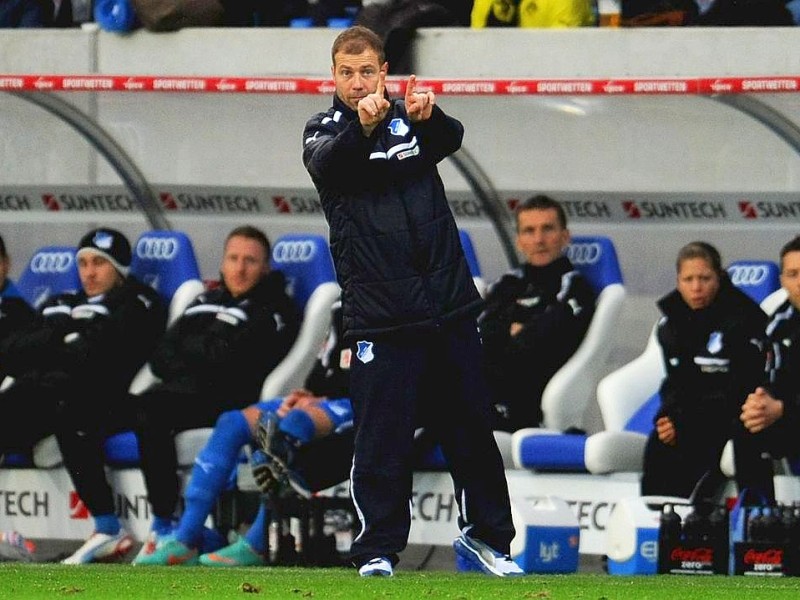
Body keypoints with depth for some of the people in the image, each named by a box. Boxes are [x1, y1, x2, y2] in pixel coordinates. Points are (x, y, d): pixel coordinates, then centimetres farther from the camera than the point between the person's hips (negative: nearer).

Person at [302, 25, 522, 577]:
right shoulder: (326, 130, 5)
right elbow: (326, 163, -18)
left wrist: (428, 115, -35)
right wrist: (362, 126, -38)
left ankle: (485, 533, 23)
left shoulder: (411, 118, 10)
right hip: (379, 317, -3)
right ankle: (378, 549, 4)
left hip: (450, 305, 3)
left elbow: (452, 139, -11)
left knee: (471, 427, 10)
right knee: (383, 438, -5)